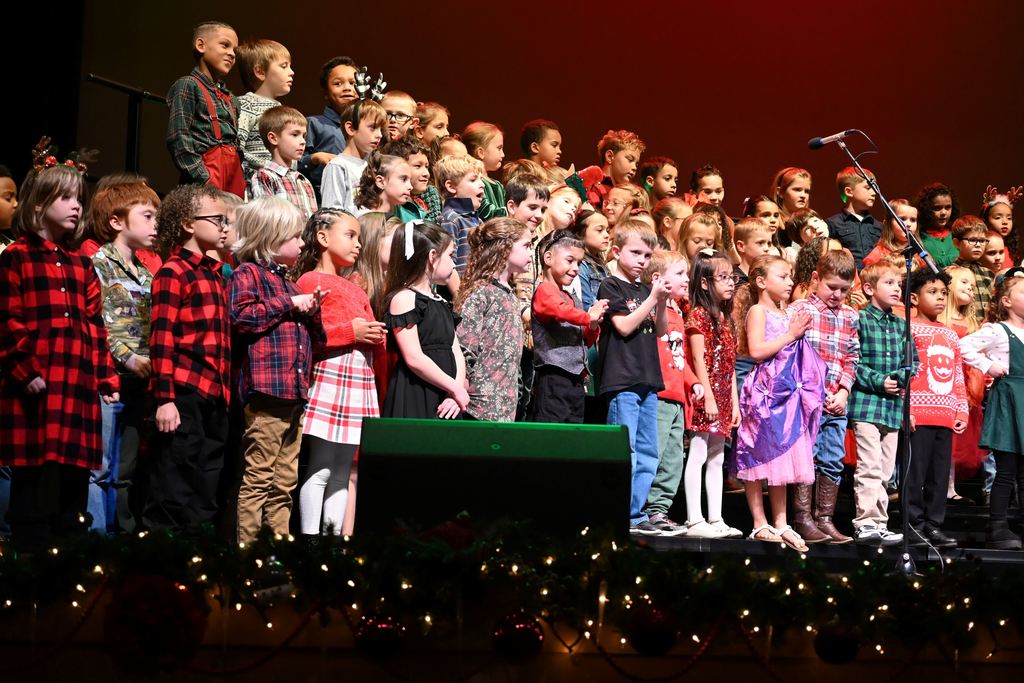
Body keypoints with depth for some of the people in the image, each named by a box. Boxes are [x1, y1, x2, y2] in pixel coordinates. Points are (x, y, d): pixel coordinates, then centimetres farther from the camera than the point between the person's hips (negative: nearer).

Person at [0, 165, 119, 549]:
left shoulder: (82, 266, 18)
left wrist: (106, 378, 12)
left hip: (79, 389, 6)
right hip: (35, 387, -6)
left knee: (73, 480, 8)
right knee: (35, 478, -5)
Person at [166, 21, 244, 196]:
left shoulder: (228, 97, 26)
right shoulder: (187, 85, 2)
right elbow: (178, 139, -8)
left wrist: (242, 181, 12)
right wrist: (203, 179, -15)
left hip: (234, 172, 7)